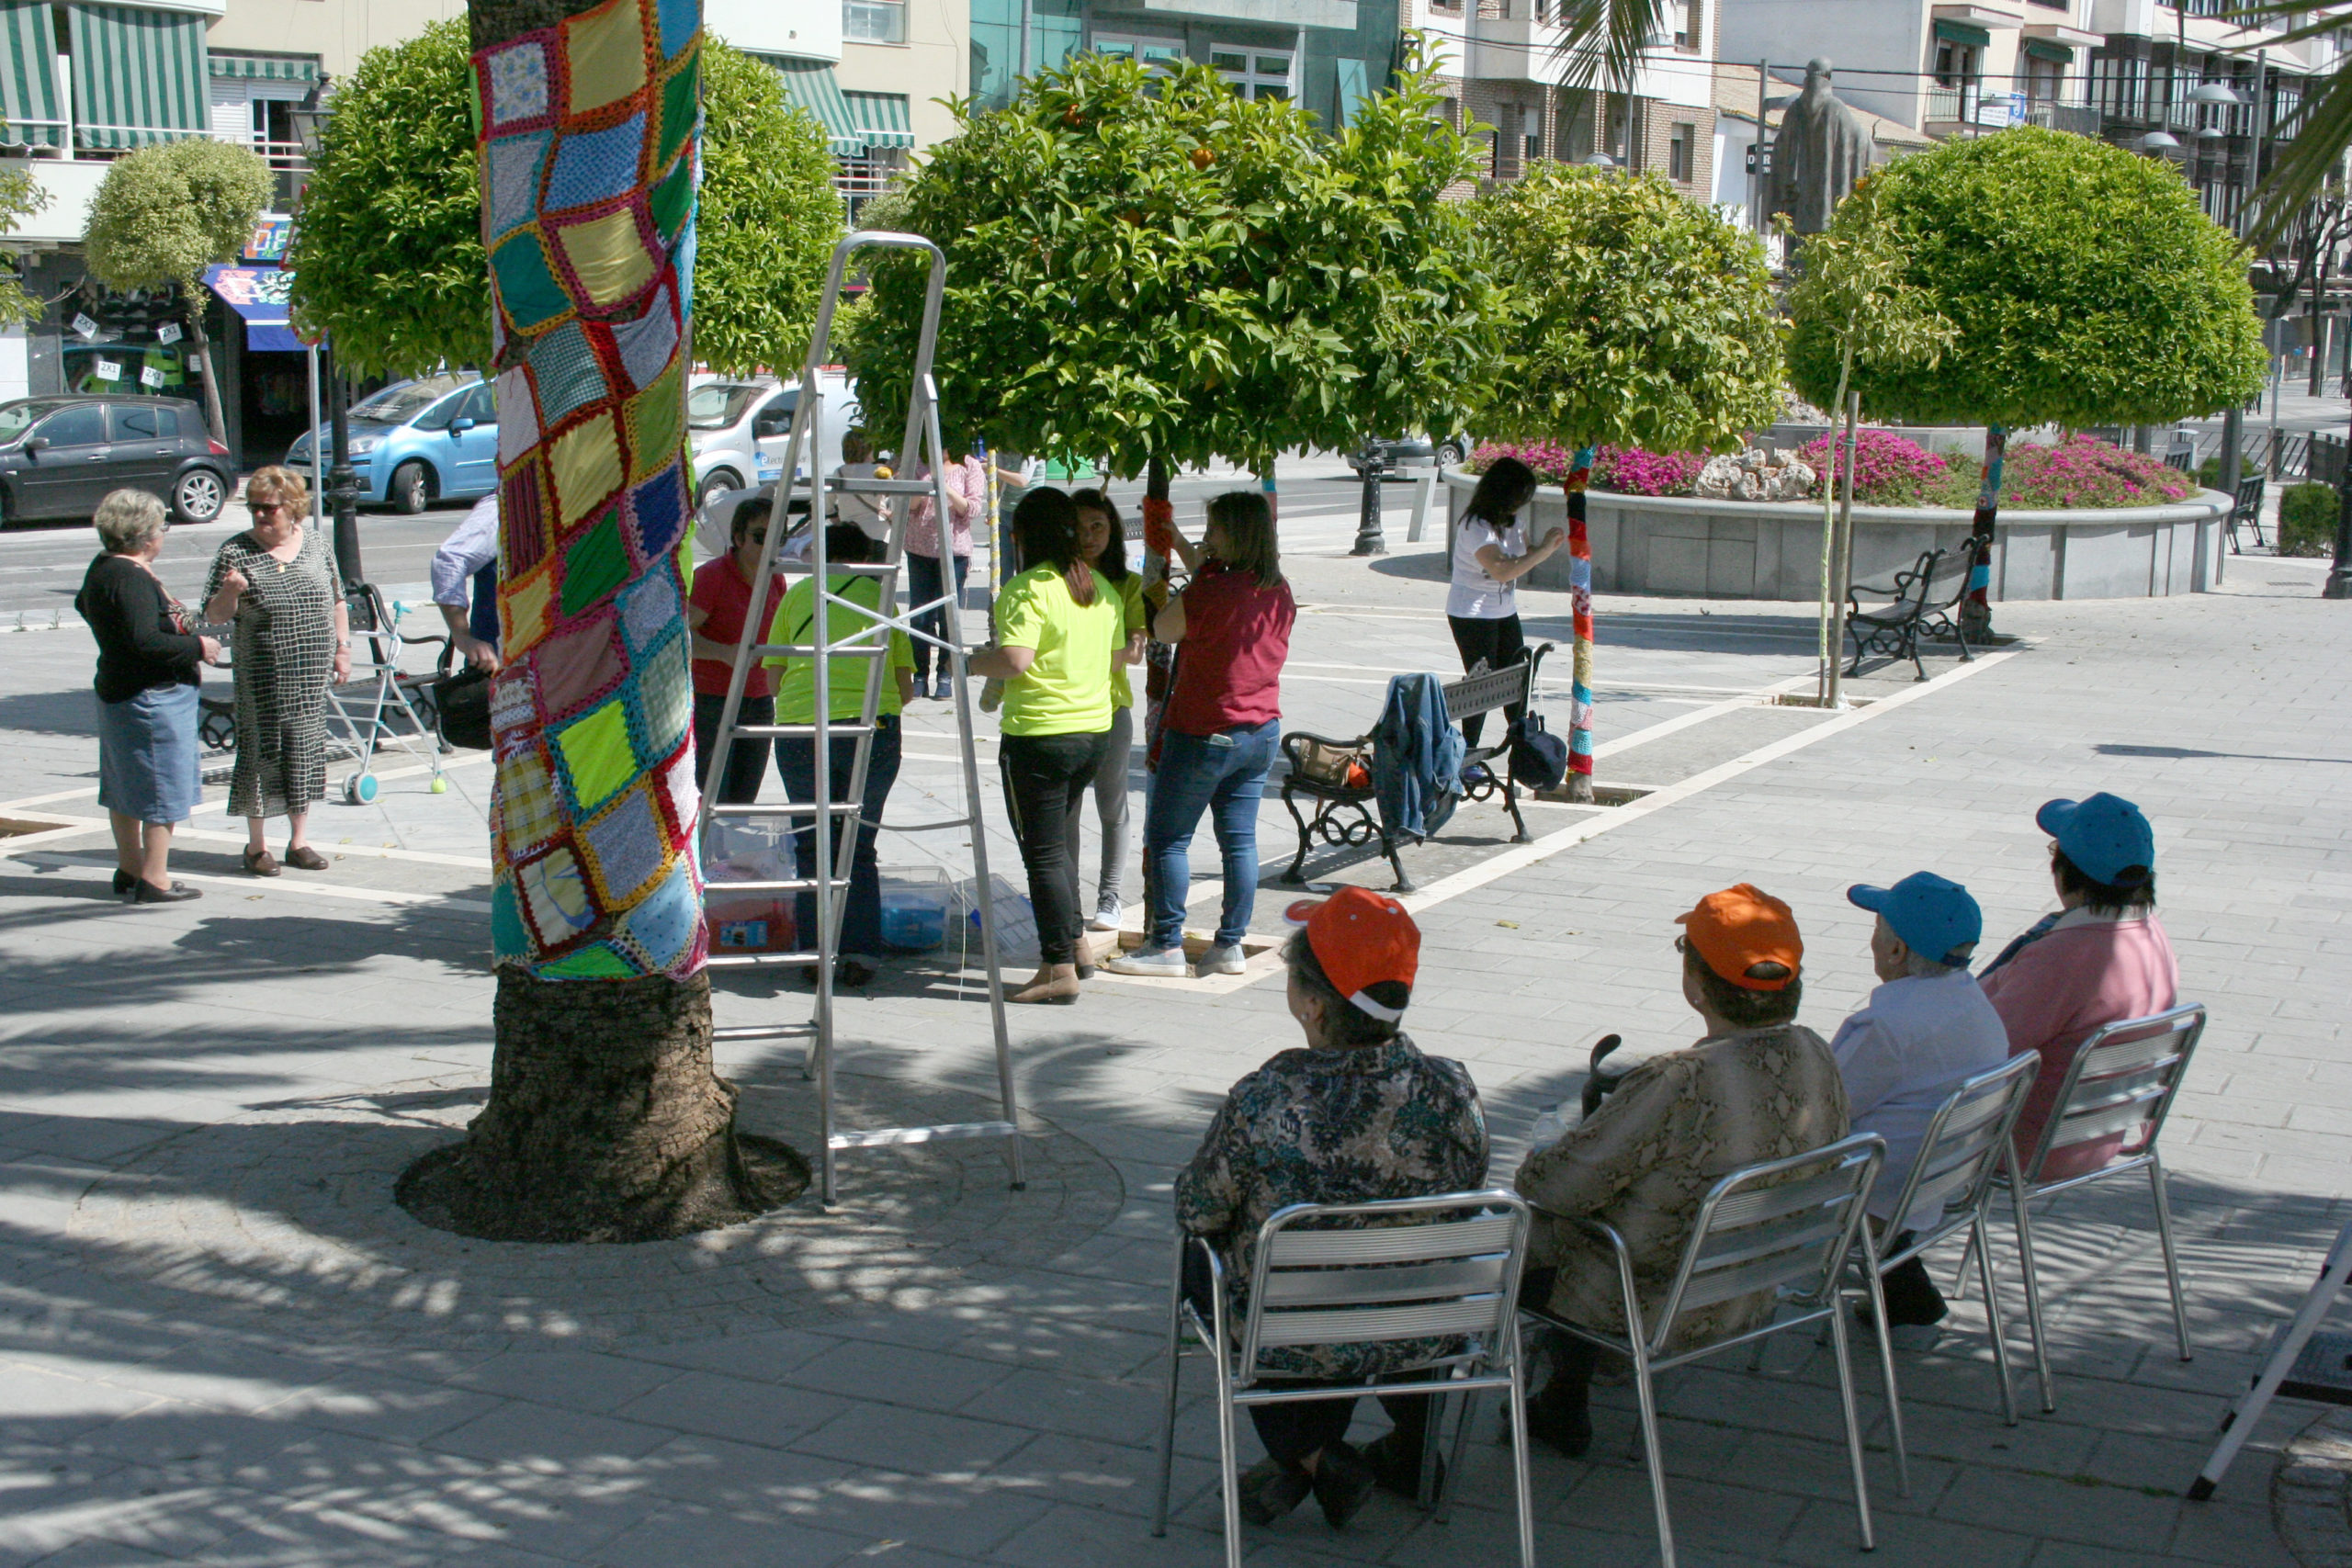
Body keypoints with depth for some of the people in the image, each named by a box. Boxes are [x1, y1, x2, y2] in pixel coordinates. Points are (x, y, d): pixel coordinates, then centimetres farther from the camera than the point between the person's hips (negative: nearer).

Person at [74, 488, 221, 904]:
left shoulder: (101, 569, 10)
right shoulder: (130, 578, -22)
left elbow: (84, 605, 30)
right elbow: (146, 640, -30)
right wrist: (197, 647, -17)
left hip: (116, 691, 10)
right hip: (153, 696, -10)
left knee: (124, 788, 17)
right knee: (162, 789, -3)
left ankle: (129, 870, 27)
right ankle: (154, 881, 1)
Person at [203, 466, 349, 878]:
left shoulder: (318, 543, 6)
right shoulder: (236, 552, -5)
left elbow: (337, 600, 15)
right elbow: (215, 616, -5)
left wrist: (342, 648, 12)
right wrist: (229, 593, -25)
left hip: (312, 674, 3)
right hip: (261, 677, -3)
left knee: (306, 750, 7)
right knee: (260, 751, -1)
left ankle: (299, 840, 18)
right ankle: (256, 845, 11)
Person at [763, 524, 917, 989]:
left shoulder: (797, 594, 14)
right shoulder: (880, 596, 14)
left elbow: (774, 679, 13)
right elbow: (906, 687, 11)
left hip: (799, 726, 0)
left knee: (812, 845, 13)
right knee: (859, 845, 11)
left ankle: (817, 952, 9)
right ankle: (859, 953, 3)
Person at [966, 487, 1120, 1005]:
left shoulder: (1027, 589, -15)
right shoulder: (1103, 589, 8)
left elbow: (1015, 659, -25)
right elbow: (1117, 653, 16)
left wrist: (970, 662, -7)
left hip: (1040, 734, -8)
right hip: (1096, 729, 8)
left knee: (1043, 852, 0)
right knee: (1056, 840, 23)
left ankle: (1060, 969, 1)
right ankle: (1076, 943, 27)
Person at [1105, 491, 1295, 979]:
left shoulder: (1212, 591, -21)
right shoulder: (1280, 594, 4)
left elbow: (1163, 629, -7)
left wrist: (1201, 571, -4)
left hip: (1205, 733, -7)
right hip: (1262, 731, 7)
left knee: (1167, 837, 2)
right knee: (1239, 839, 10)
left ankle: (1167, 944, 4)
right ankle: (1229, 945, 14)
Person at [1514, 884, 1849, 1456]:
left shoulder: (1676, 1085, -33)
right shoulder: (1817, 1059, -11)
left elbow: (1560, 1185, -23)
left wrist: (1534, 1165, 2)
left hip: (1657, 1311, -7)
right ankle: (1564, 1407, 37)